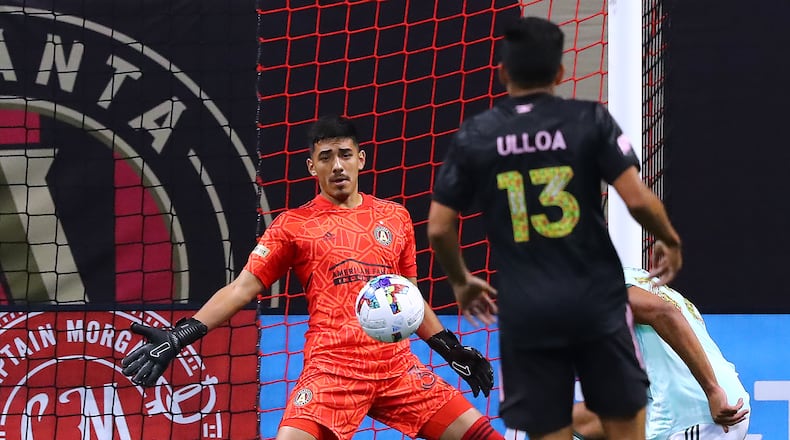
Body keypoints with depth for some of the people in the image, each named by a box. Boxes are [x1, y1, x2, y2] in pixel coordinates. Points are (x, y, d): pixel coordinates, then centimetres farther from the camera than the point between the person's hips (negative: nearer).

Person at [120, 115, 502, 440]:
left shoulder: (395, 217, 15)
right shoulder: (294, 225, 6)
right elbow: (242, 289, 2)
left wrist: (454, 351, 22)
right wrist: (178, 338, -8)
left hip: (397, 364, 4)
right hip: (332, 366, -3)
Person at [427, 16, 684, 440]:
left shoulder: (473, 136, 1)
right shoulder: (590, 120, -5)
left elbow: (438, 228, 3)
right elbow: (637, 199, -10)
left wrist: (461, 282, 21)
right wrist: (669, 240, 10)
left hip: (525, 313, 1)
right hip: (596, 301, -1)